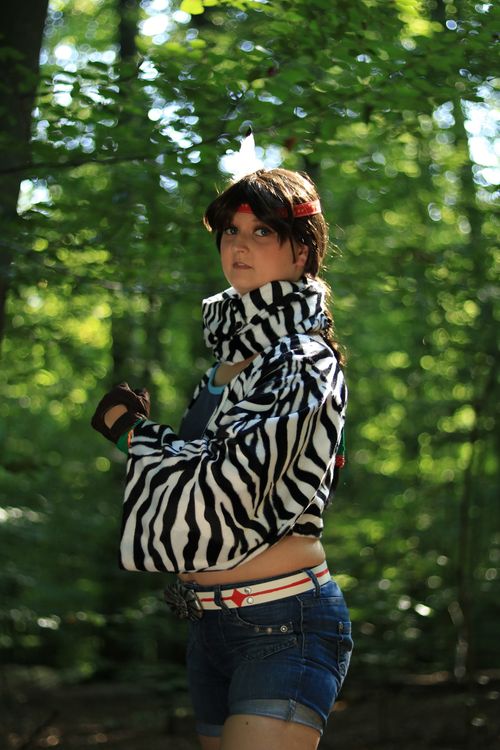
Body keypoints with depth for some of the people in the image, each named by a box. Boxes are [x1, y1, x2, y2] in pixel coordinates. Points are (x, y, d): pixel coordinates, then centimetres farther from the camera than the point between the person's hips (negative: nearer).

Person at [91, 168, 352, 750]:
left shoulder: (301, 360, -12)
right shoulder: (230, 349, 13)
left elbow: (226, 483, -21)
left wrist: (132, 428, -6)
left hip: (284, 626, -9)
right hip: (208, 620, 9)